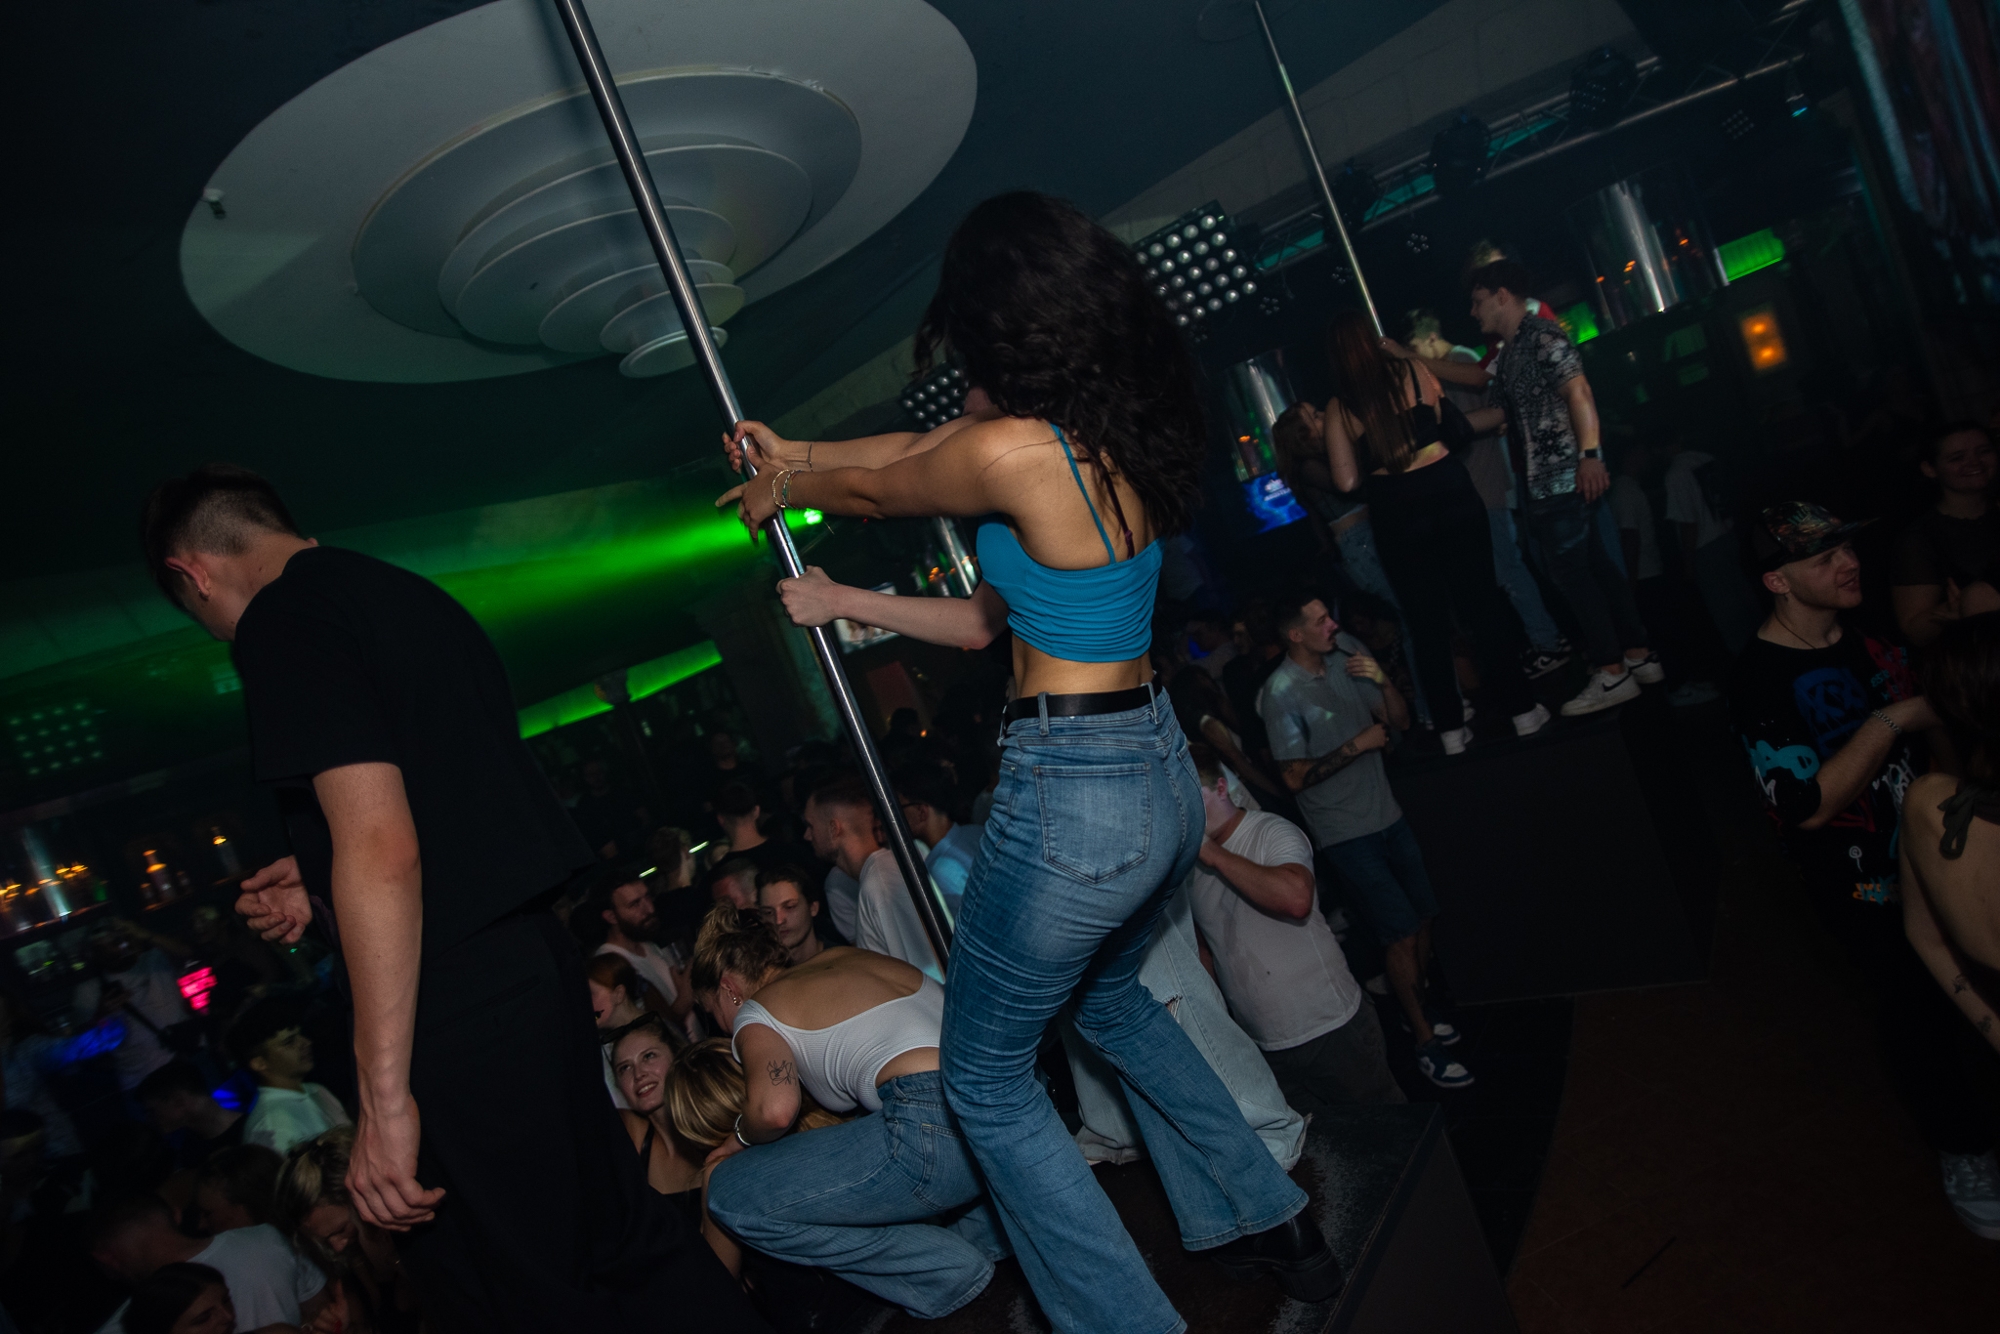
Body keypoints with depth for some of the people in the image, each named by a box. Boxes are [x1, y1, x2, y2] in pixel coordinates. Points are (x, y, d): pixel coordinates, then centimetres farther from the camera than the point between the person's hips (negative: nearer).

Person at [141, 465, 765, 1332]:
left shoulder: (283, 620, -12)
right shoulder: (409, 593, 17)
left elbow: (383, 849, -22)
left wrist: (386, 1102, -19)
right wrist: (329, 883, 28)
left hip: (458, 1011, -9)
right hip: (538, 963, 9)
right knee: (620, 1234, 19)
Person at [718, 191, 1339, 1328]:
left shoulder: (1014, 450, -20)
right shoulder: (1119, 433, 4)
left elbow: (873, 490, -1)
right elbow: (924, 449, 16)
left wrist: (780, 490, 22)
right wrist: (798, 455, 27)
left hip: (1073, 794, -9)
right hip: (1163, 771, 9)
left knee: (987, 1078, 14)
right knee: (1109, 995, 35)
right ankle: (1268, 1222, 44)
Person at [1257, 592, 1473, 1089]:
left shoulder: (1347, 656, 2)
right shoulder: (1280, 693, -17)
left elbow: (1400, 721, 6)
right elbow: (1295, 777, -17)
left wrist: (1382, 681, -12)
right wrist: (1357, 745, -18)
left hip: (1385, 813, 6)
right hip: (1344, 832, -6)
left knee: (1424, 916, 14)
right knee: (1401, 932, -4)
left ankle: (1418, 1008, 37)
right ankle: (1426, 1043, 12)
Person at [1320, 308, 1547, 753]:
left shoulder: (1339, 407, -3)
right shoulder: (1413, 373, -1)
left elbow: (1347, 481, -4)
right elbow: (1451, 423, 15)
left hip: (1398, 518, 0)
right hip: (1450, 495, 0)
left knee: (1427, 621, 10)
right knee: (1482, 600, 9)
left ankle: (1451, 728, 16)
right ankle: (1520, 709, 14)